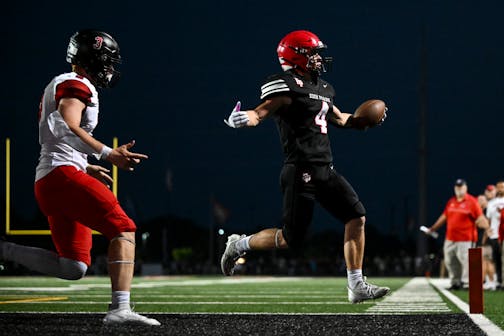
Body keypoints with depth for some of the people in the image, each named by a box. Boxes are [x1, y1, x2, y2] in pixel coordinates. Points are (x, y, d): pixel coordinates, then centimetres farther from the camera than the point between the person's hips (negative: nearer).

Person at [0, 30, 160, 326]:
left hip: (45, 183, 10)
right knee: (123, 228, -15)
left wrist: (86, 168, 32)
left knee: (74, 267, 5)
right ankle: (120, 308, -28)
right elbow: (67, 129, -19)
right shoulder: (77, 85, -3)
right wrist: (108, 154, -22)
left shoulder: (59, 85, 28)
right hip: (63, 175, -10)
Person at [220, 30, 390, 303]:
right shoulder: (287, 86, -11)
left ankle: (356, 287, 5)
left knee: (357, 217, 1)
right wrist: (243, 119, -45)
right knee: (291, 239, -4)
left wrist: (361, 121, 21)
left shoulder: (322, 88, 18)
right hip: (301, 171, -9)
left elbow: (337, 118, 35)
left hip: (325, 170, 9)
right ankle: (239, 244, 21)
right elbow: (262, 111, -24)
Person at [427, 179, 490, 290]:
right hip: (450, 239, 7)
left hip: (465, 240, -7)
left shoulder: (472, 201, -5)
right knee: (450, 262, 9)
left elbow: (480, 217, -11)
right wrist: (433, 229, 24)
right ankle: (455, 283, 19)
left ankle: (466, 283, -7)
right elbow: (444, 217, 23)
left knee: (465, 261, -11)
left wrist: (484, 224, -32)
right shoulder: (451, 202, 14)